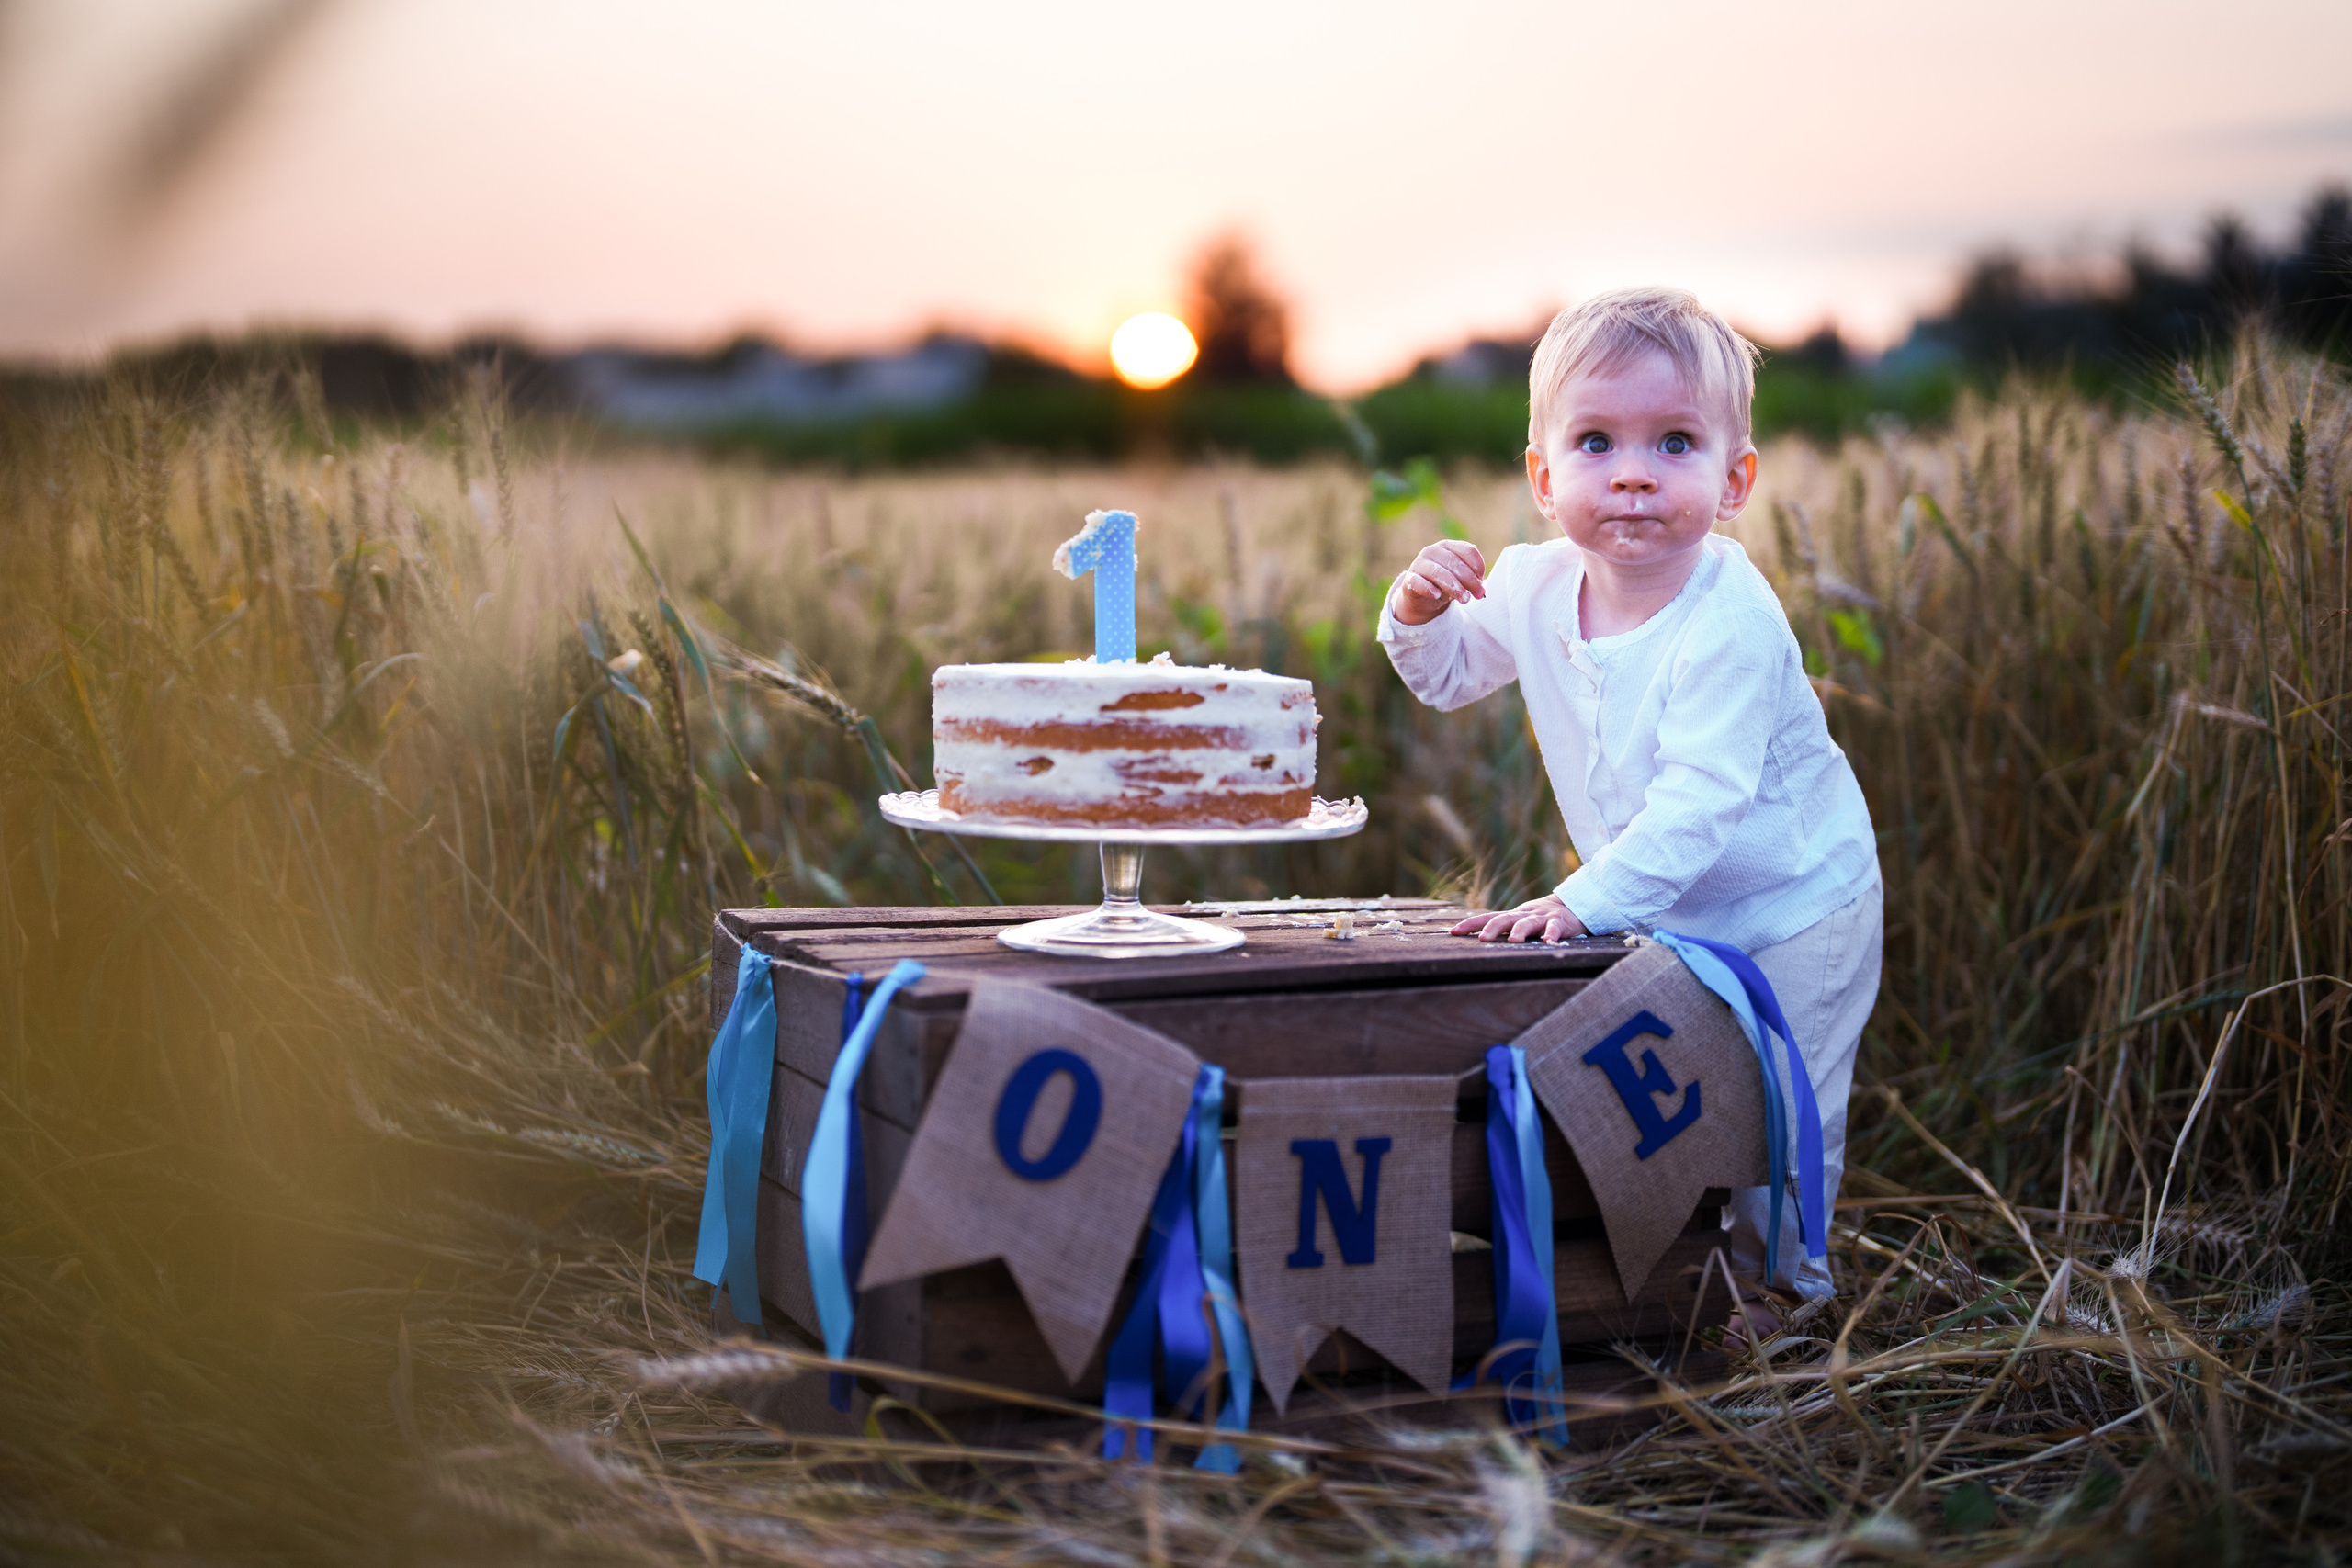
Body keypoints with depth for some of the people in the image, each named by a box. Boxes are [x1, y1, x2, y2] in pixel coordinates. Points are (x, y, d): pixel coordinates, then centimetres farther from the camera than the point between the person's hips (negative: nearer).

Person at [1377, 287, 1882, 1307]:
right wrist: (1419, 612, -13)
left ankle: (1780, 1286, 25)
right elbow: (1449, 675, 8)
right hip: (1662, 911, 6)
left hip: (1791, 912, -6)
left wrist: (1587, 900, -45)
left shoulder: (1730, 623, -32)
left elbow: (1701, 799, -38)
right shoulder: (1534, 589, -11)